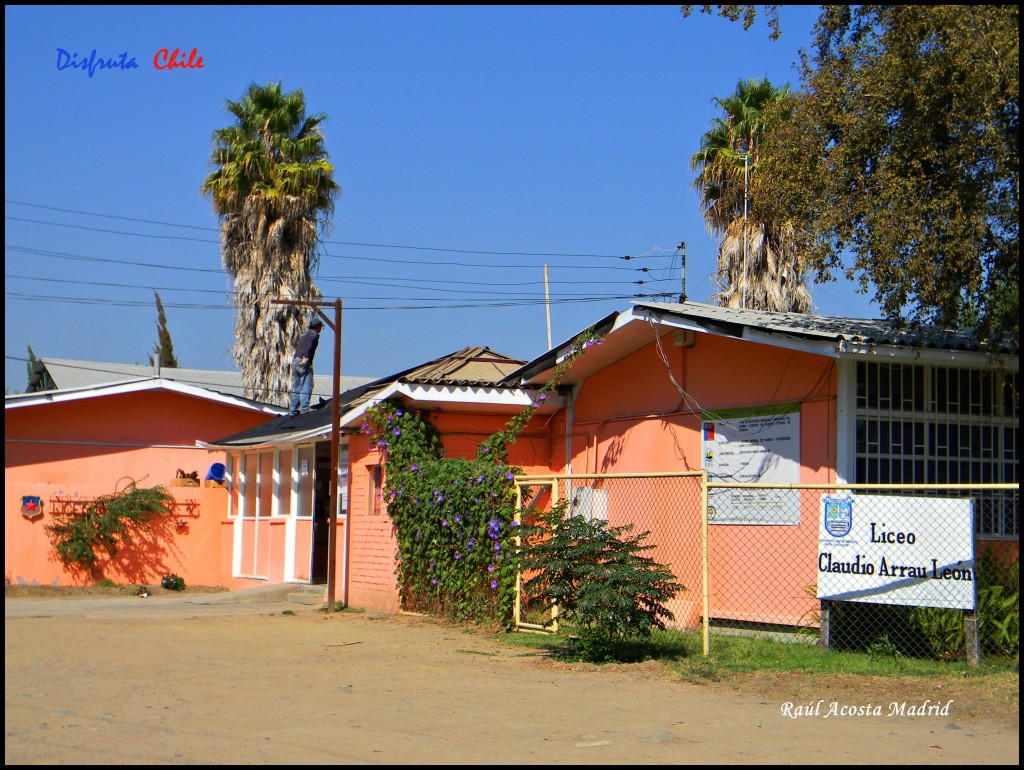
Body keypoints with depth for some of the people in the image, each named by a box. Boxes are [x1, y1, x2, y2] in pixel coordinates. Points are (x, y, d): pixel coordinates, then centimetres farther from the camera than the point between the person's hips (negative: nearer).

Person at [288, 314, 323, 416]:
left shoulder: (304, 335, 25)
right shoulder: (314, 334, -1)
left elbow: (298, 347, 20)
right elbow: (309, 343, -20)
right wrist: (306, 356, -29)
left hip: (295, 361, 8)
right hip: (304, 362, -8)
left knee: (296, 387, 11)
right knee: (306, 386, -8)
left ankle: (293, 409, 11)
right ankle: (304, 409, -15)